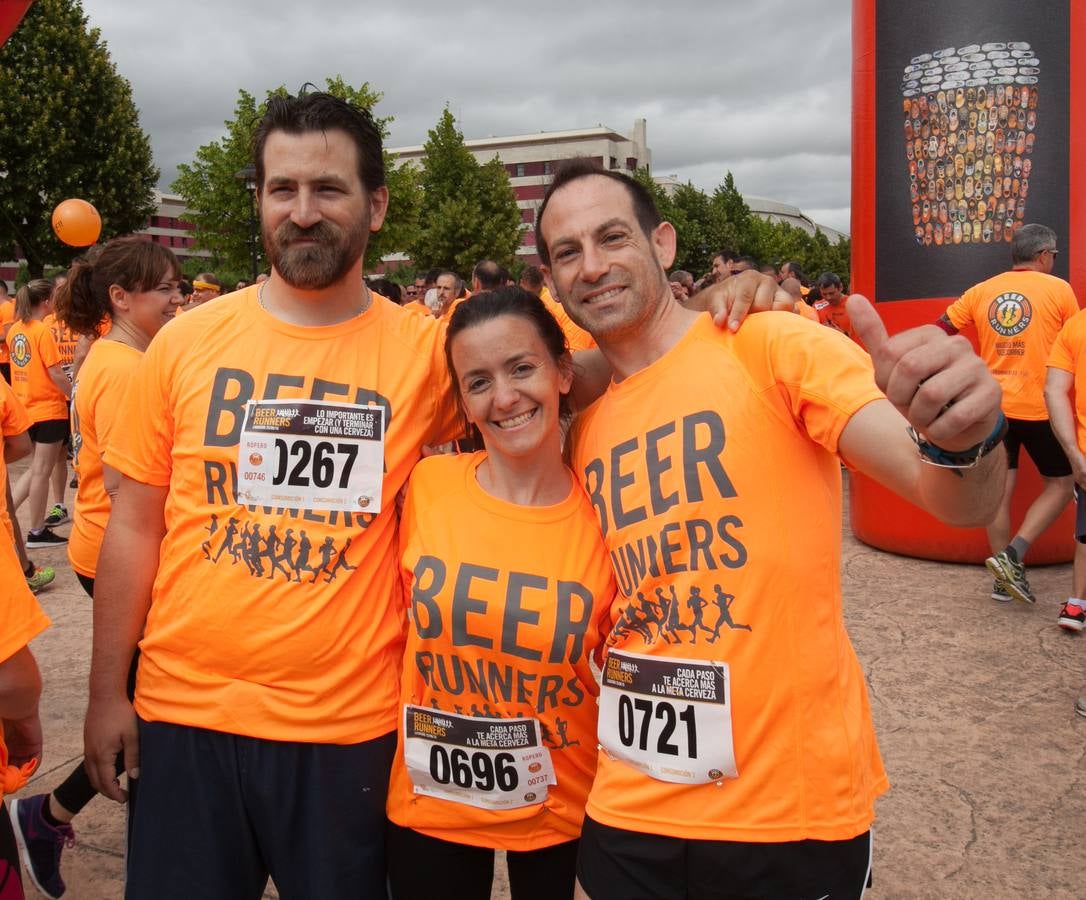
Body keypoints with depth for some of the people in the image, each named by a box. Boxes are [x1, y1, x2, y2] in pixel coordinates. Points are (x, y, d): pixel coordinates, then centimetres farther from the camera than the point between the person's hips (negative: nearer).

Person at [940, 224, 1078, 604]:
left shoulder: (981, 291, 6)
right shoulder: (1058, 289, -3)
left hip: (992, 406, 4)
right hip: (1039, 407, -4)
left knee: (1000, 490, 8)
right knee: (1061, 484, 11)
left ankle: (1006, 579, 13)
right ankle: (1013, 555, -5)